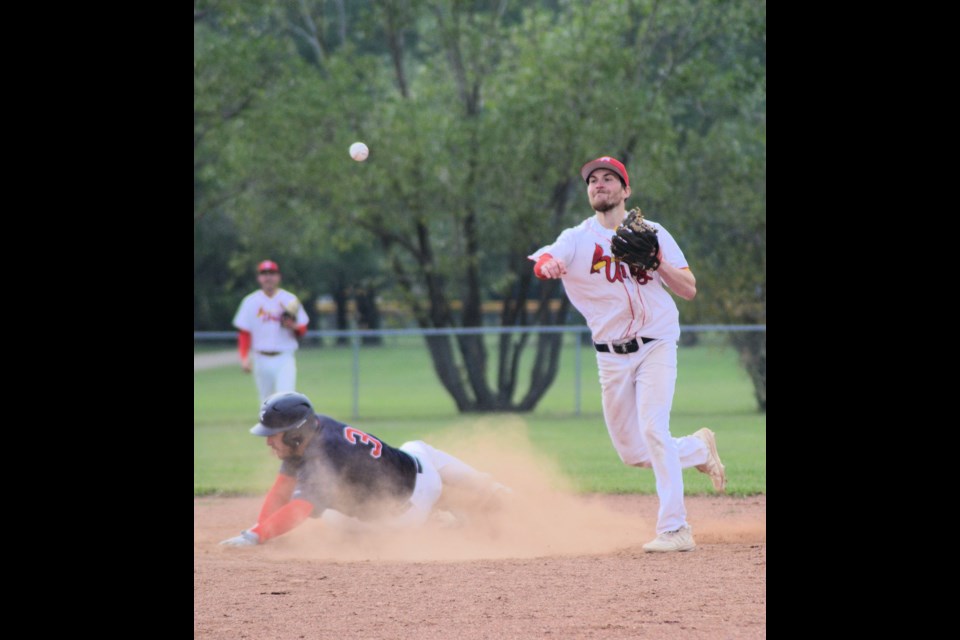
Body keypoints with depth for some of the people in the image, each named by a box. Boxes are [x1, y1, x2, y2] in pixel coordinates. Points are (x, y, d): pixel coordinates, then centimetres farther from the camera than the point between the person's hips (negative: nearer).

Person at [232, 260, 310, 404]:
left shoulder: (290, 300, 5)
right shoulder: (251, 301, 5)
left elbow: (302, 330, 7)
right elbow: (244, 333, 5)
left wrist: (293, 326, -16)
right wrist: (244, 358, -7)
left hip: (284, 359, -2)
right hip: (261, 359, 2)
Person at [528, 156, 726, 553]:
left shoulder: (653, 233, 2)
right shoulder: (577, 239, 0)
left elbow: (689, 290, 0)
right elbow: (546, 260, -22)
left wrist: (656, 260, -17)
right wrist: (546, 264, -47)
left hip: (656, 346, -3)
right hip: (611, 355, 3)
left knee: (652, 429, -21)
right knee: (632, 453, 7)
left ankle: (674, 528, -19)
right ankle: (698, 449, 35)